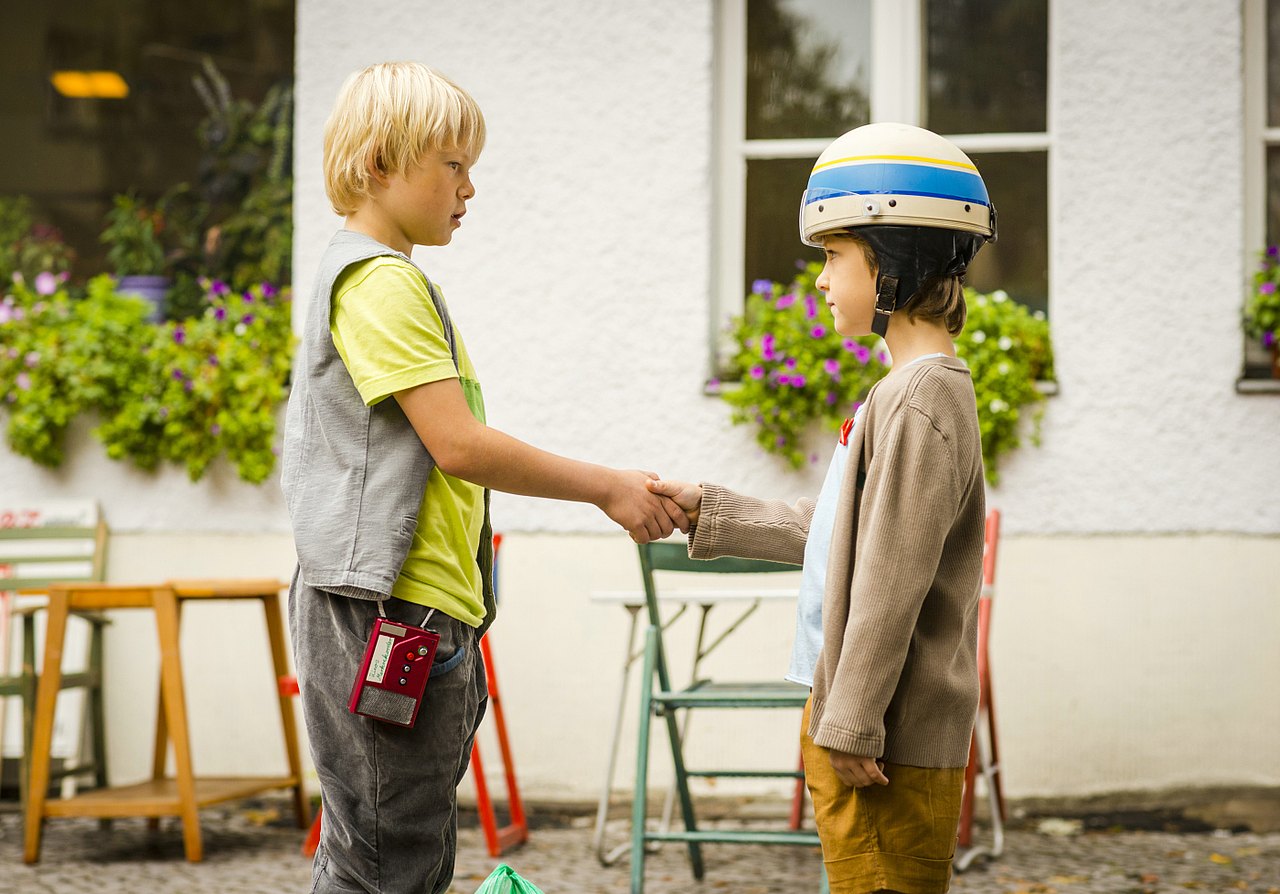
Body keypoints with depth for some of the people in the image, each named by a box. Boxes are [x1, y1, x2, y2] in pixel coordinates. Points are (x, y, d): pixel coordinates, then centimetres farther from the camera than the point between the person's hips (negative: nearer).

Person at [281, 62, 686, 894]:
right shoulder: (380, 279, -12)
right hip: (387, 612, -11)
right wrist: (607, 487, -8)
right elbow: (460, 444, -17)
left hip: (424, 613, 11)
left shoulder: (390, 278, 20)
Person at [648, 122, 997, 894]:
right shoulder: (913, 389, 14)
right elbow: (832, 532, 23)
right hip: (868, 727, 10)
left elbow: (892, 578, -21)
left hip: (895, 743, -10)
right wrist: (705, 512, 24)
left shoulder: (920, 401, -18)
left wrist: (851, 727, -20)